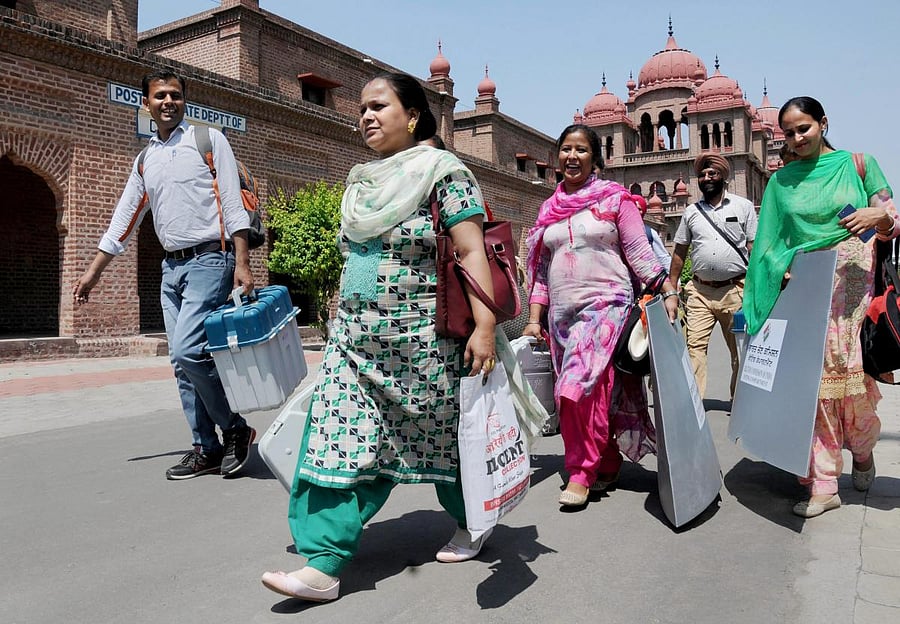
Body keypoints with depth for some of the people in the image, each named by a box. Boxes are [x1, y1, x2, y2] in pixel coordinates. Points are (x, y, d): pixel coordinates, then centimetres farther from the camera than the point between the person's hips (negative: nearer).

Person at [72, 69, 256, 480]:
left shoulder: (209, 140, 1)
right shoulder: (145, 160, 17)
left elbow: (233, 205, -6)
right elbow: (123, 222, 20)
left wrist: (242, 265, -15)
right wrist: (92, 273, 18)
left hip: (209, 260, -7)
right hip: (171, 267, 7)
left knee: (187, 350, -18)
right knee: (182, 361, 5)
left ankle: (235, 427, 0)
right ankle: (208, 450, 13)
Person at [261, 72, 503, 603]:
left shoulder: (443, 172, -6)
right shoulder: (361, 182, 15)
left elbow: (473, 251, -15)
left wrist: (485, 325, -24)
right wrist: (345, 321, 22)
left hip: (422, 341, -6)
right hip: (355, 341, 6)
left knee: (441, 437, 9)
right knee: (341, 440, -3)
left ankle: (473, 524, 33)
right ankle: (324, 564, 1)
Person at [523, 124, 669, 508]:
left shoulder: (614, 198, 4)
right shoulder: (549, 209, 15)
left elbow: (639, 253, 0)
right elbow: (539, 269, 14)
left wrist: (666, 292, -9)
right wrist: (534, 319, 9)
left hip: (606, 306, -4)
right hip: (563, 314, 5)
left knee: (579, 387, -17)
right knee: (595, 392, 7)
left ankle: (582, 471, -2)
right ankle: (608, 465, 22)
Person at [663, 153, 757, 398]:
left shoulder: (743, 206, 6)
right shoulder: (691, 212, 11)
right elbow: (679, 254, 12)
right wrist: (671, 292, 6)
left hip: (735, 290, -1)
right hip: (699, 291, 1)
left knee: (741, 349, 6)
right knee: (694, 347, -7)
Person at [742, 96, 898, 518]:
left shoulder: (858, 164, 6)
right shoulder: (781, 181, 11)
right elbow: (772, 242, 11)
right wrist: (784, 273, -5)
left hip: (854, 279, -1)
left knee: (853, 371, -5)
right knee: (814, 376, -3)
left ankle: (862, 448, 28)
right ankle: (823, 485, 3)